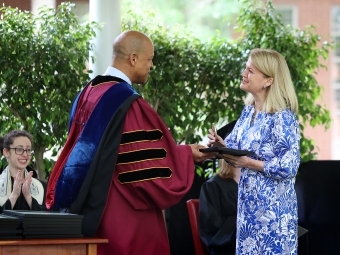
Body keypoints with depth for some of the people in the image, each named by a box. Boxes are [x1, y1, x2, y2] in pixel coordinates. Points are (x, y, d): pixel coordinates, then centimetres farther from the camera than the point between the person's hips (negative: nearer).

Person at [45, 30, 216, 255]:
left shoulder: (87, 94, 8)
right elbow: (148, 164, -17)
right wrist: (187, 154, -1)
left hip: (89, 208, 9)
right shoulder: (129, 103, -18)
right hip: (124, 216, -9)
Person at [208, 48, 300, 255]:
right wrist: (221, 145, -8)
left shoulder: (282, 118, -17)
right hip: (249, 201, 8)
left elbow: (288, 167, -20)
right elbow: (237, 147, 13)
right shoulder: (248, 110, 7)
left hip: (273, 205, -8)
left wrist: (249, 163, -20)